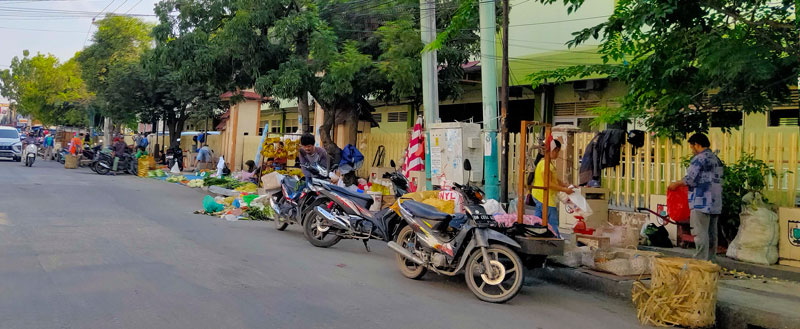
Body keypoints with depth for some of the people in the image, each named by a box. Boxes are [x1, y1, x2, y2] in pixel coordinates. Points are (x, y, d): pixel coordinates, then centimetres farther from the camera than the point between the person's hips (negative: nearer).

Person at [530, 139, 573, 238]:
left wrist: (566, 186, 7)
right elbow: (548, 183, -22)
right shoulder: (545, 163, -17)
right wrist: (565, 190, -17)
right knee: (553, 225, -6)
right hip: (544, 197, -10)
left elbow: (555, 180, 21)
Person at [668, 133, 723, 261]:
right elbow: (717, 180, 21)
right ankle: (711, 261, 17)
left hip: (701, 203, -9)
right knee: (711, 234, 12)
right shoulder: (717, 159, 17)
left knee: (700, 234, -7)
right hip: (715, 204, 9)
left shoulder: (699, 158, -10)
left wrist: (676, 184, 2)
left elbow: (690, 179, -15)